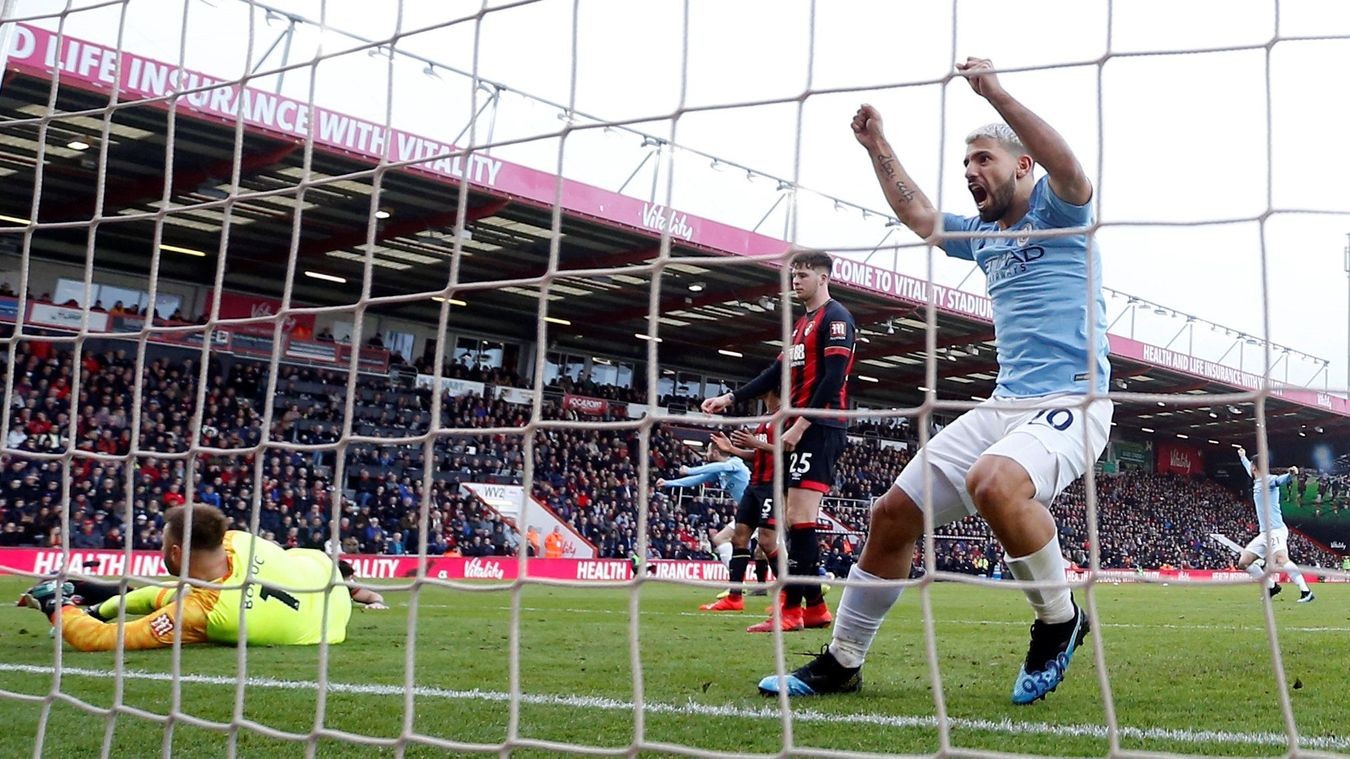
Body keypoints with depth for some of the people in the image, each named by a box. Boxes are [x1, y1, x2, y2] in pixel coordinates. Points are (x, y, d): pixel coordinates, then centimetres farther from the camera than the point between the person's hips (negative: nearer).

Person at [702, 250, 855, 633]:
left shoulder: (835, 317, -6)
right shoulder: (802, 324, 23)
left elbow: (833, 379, -15)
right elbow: (777, 373, 23)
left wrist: (801, 425, -19)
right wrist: (729, 398, 14)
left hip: (819, 427, -10)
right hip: (801, 428, 10)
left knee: (800, 517, -13)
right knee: (798, 519, 8)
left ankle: (791, 608, -14)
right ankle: (815, 607, 12)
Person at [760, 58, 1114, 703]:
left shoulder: (1056, 209, -1)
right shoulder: (983, 235, 20)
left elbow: (1069, 169, -24)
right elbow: (920, 217, 36)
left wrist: (995, 92, -28)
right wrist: (878, 148, 33)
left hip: (1070, 401, -8)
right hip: (1004, 403, 8)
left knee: (994, 481, -38)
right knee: (894, 511, 1)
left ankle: (1059, 620, -13)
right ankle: (842, 662, 16)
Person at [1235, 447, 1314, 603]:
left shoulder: (1269, 479, -8)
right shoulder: (1257, 481, 18)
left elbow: (1280, 480, -31)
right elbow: (1249, 469, 41)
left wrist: (1291, 474, -53)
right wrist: (1243, 457, 58)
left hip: (1276, 530, -9)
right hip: (1264, 534, 10)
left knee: (1281, 559, -30)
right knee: (1243, 563, 8)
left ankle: (1306, 592, -32)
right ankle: (1271, 586, 16)